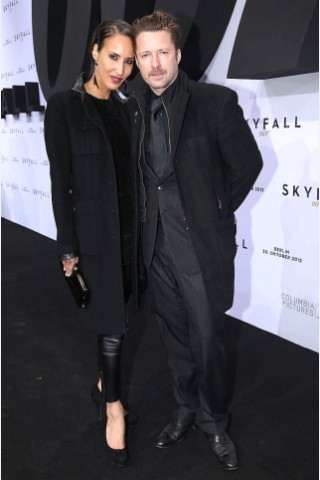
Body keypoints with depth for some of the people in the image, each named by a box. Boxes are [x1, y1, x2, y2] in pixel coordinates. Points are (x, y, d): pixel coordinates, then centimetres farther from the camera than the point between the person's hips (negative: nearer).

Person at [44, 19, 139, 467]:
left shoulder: (124, 107, 8)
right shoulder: (64, 105, -9)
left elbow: (130, 171, 11)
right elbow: (60, 179, -10)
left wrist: (140, 226, 12)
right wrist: (67, 245, -10)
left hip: (129, 224, 6)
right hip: (95, 228, -5)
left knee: (114, 312, 16)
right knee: (113, 320, 0)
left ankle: (105, 383, 38)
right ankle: (114, 406, 20)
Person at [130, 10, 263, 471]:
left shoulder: (216, 101, -12)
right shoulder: (136, 108, 3)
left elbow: (248, 163, -4)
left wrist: (218, 212, 0)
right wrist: (152, 213, 8)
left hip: (201, 246, -4)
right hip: (158, 246, 5)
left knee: (207, 341, 6)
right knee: (176, 338, 18)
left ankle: (215, 423, 31)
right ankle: (186, 410, 39)